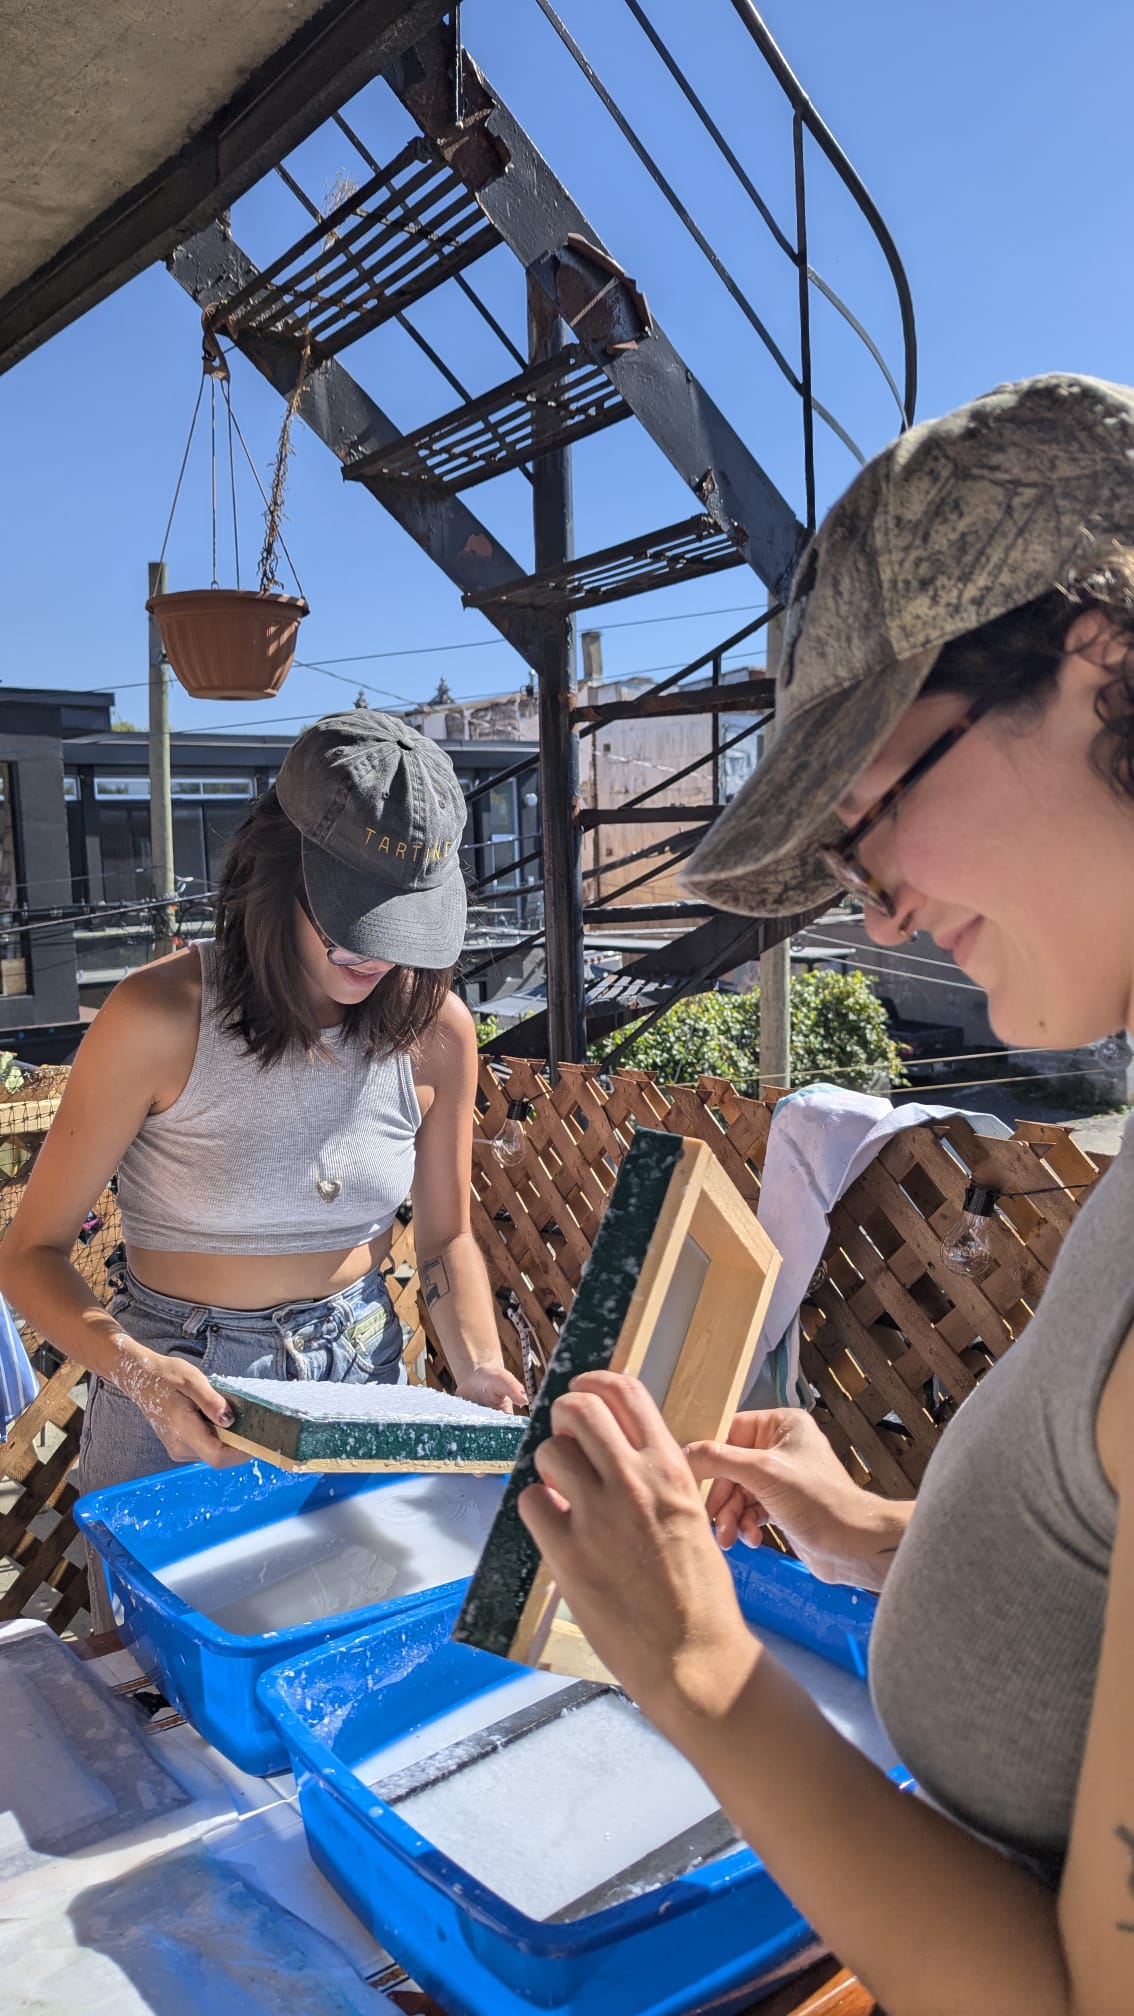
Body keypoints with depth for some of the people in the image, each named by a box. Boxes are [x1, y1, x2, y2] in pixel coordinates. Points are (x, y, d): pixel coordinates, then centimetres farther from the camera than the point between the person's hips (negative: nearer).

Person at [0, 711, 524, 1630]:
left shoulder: (434, 1029, -10)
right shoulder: (162, 1015, -21)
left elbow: (446, 1239, 3)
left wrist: (481, 1370, -13)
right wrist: (137, 1371, -31)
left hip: (359, 1377, 3)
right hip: (182, 1387, -3)